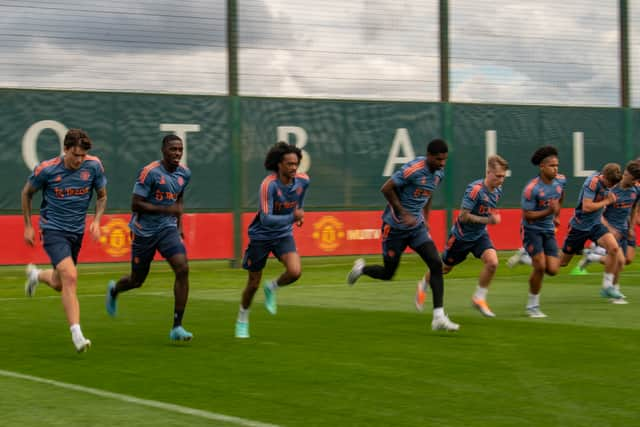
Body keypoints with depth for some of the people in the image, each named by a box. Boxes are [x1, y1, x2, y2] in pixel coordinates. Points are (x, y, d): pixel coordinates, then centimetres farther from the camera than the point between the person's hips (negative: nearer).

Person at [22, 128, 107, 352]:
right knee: (70, 277, -24)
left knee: (60, 284, 16)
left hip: (77, 231, 5)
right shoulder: (46, 170, -15)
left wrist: (96, 220, -8)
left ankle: (36, 274, 52)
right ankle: (77, 334, -25)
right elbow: (27, 193, 3)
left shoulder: (93, 166, -8)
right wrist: (28, 226, 5)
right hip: (53, 229, -5)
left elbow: (102, 196, 8)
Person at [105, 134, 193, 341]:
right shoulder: (149, 172, -17)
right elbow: (135, 205, -18)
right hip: (144, 231, -4)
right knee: (137, 280, 9)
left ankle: (177, 327, -13)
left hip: (168, 229, 4)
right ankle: (114, 290, 48)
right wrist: (166, 209, -25)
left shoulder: (184, 173, 3)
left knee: (182, 269, -18)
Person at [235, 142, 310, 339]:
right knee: (253, 284, 7)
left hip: (284, 234, 4)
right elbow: (266, 219, -33)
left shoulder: (302, 180, -11)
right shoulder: (268, 185, -28)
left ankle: (271, 288, 11)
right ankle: (242, 320, 33)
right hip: (261, 236, -3)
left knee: (295, 271, -22)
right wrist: (292, 217, -40)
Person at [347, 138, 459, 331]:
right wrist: (404, 214, -20)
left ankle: (439, 317, -12)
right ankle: (360, 268, 39)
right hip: (395, 227, -6)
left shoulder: (439, 173, 2)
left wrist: (425, 219, 14)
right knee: (388, 273, 5)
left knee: (436, 264, -12)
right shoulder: (413, 169, -22)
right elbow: (386, 189, -20)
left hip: (417, 227, 6)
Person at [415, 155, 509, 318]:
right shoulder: (475, 189, -29)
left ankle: (479, 298, -3)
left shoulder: (498, 190, -5)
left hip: (480, 234, 5)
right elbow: (464, 216, -29)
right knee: (445, 268, 14)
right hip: (462, 235, -5)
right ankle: (423, 286, 45)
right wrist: (487, 220, -33)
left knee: (492, 262, -20)